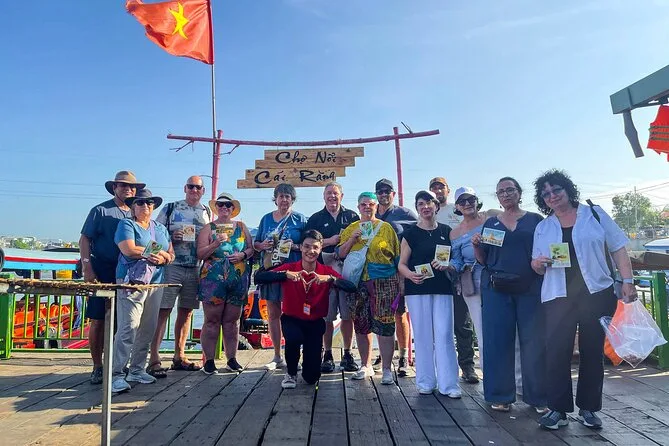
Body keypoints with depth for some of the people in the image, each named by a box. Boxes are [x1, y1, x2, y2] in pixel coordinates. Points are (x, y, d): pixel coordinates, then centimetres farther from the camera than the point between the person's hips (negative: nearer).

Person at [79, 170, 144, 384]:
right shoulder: (100, 211, 1)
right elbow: (84, 239, -2)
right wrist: (87, 268, -13)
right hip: (103, 273, -4)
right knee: (98, 321, 0)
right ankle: (97, 367, 10)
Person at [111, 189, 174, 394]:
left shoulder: (160, 228, 20)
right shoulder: (126, 225, 3)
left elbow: (171, 254, 15)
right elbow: (129, 250, -14)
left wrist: (163, 258, -8)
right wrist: (158, 252, -7)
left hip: (155, 284, 6)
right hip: (131, 282, -6)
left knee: (148, 329, 7)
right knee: (129, 327, -13)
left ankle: (137, 370, 18)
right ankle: (117, 374, -7)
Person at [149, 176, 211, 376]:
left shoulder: (207, 212, 14)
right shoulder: (170, 208, 2)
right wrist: (171, 238, -16)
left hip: (196, 269, 4)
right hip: (171, 267, -4)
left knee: (186, 312, 10)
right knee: (163, 311, -6)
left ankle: (179, 357, 20)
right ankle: (154, 360, -3)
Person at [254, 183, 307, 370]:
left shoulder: (300, 219, 4)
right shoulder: (266, 219, 15)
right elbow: (255, 244, 18)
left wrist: (295, 246, -15)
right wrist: (262, 245, -4)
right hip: (270, 270, 4)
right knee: (273, 313, 7)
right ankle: (277, 356, 17)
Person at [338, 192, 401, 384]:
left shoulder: (386, 228, 5)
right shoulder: (350, 229, 12)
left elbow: (397, 257, 6)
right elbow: (340, 254, 9)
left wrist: (400, 282, 2)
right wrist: (352, 239, -6)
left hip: (384, 282, -3)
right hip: (358, 283, 3)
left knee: (385, 325, -5)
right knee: (361, 325, 9)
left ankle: (386, 369, 6)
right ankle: (366, 366, 23)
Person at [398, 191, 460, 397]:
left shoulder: (446, 231, 10)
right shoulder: (411, 234, 3)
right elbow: (401, 264, 2)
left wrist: (446, 265, -8)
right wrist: (410, 275, -19)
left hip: (442, 288, 1)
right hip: (418, 289, -1)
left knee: (444, 335, -2)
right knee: (423, 336, 3)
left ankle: (449, 384, 5)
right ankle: (426, 382, 15)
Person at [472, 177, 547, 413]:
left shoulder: (536, 220, 9)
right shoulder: (491, 223, 13)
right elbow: (483, 260, 13)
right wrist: (476, 246, -7)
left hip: (530, 288, -1)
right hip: (496, 289, 1)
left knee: (534, 342, 1)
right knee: (497, 341, 2)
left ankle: (538, 397, 15)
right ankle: (500, 396, 13)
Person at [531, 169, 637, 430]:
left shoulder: (594, 214, 5)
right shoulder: (542, 228, 11)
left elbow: (618, 248, 5)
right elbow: (537, 267, 14)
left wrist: (627, 281, -4)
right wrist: (538, 263, -9)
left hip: (597, 293, -1)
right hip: (558, 297, 1)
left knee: (592, 351, 5)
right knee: (556, 351, -6)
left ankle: (588, 408, 19)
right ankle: (558, 409, 4)